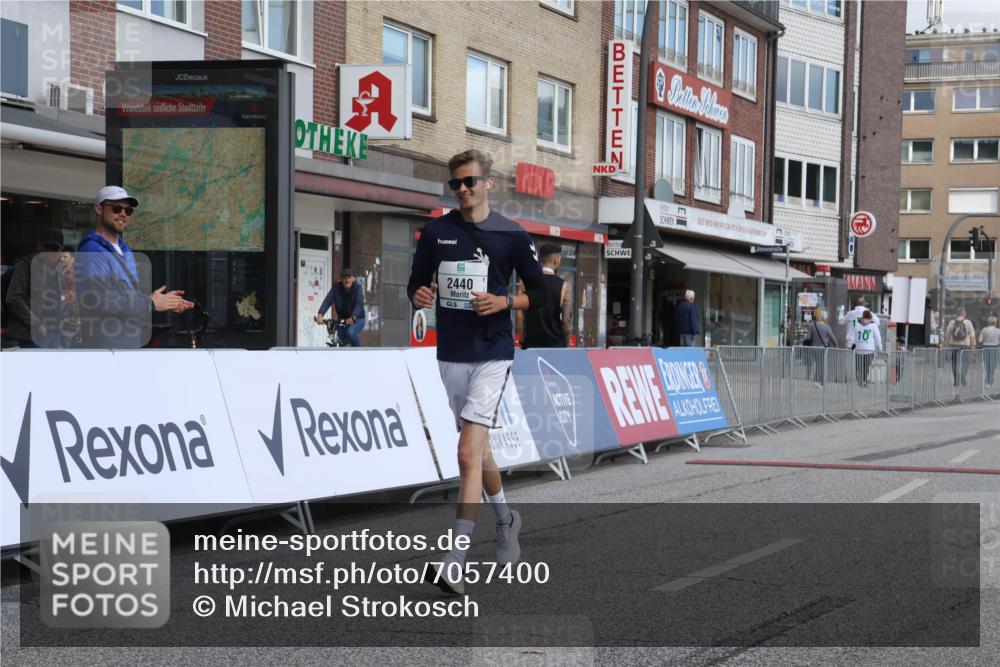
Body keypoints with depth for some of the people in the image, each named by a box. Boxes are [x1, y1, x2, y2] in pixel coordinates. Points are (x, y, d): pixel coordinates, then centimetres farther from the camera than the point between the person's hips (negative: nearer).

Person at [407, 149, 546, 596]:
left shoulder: (511, 235, -2)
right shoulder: (436, 232, 7)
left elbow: (540, 294, 4)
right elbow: (416, 284, 14)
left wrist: (504, 301, -14)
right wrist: (419, 295, -9)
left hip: (492, 354, -5)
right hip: (450, 354, 5)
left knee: (469, 452, -16)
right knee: (478, 448, 17)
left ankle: (456, 561, -17)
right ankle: (506, 519, 42)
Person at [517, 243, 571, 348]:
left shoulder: (525, 282, 0)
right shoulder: (563, 286, -5)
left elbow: (520, 315, -2)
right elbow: (567, 320, -5)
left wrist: (523, 340, 9)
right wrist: (566, 344, 8)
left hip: (530, 344, 2)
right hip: (555, 344, -2)